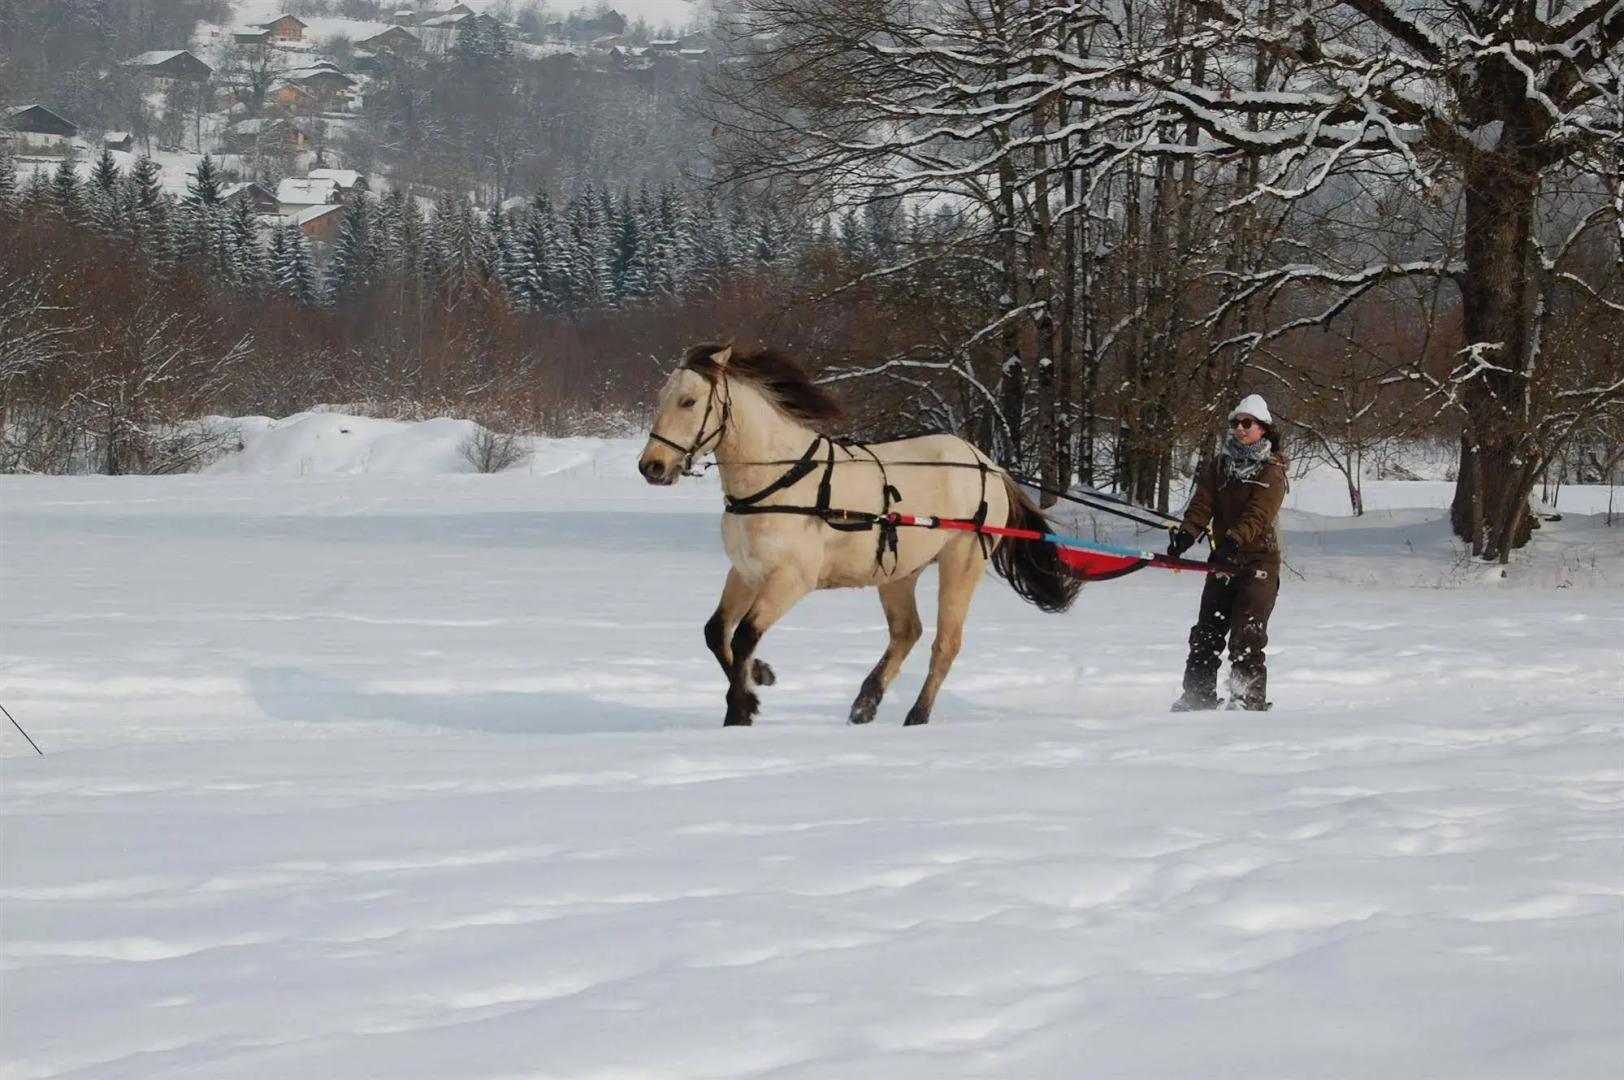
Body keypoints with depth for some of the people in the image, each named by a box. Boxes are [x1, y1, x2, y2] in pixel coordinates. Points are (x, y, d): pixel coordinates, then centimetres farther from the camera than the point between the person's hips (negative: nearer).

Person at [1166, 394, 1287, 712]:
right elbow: (1202, 504, 1)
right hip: (1223, 560, 6)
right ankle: (1198, 697, 15)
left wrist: (1236, 539, -36)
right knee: (1206, 633, 7)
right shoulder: (1220, 466, 13)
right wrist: (1186, 534, -18)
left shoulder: (1272, 470, -4)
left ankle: (1250, 701, -8)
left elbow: (1258, 514, -19)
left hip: (1258, 560, -6)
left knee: (1246, 637, -13)